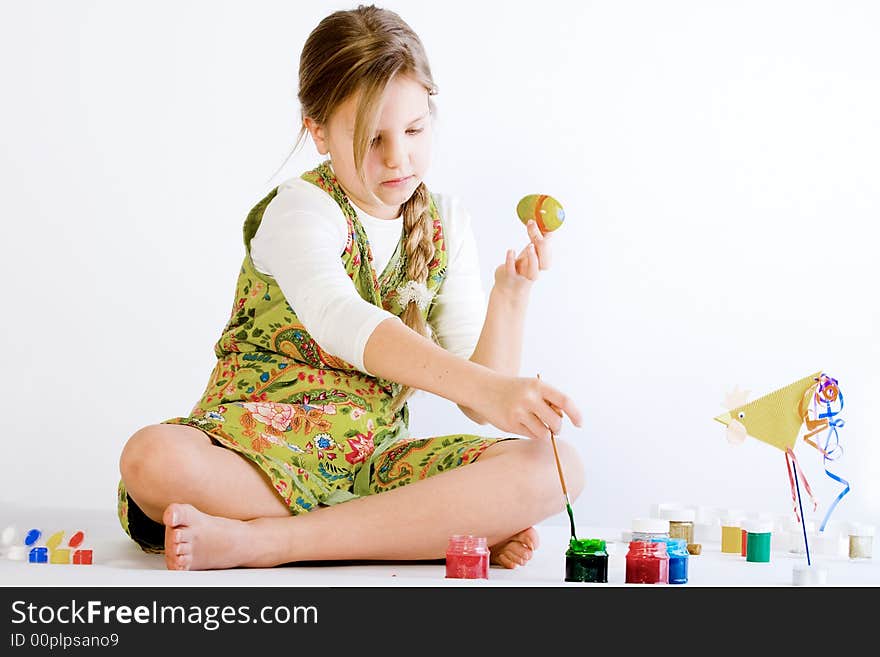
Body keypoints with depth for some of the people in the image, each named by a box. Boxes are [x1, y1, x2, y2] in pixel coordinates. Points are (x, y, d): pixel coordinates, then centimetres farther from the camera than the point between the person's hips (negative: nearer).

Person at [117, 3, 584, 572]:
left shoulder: (445, 225, 7)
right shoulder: (301, 211, -9)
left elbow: (480, 408, 2)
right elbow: (339, 319, -34)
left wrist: (511, 295, -14)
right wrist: (482, 385, -46)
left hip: (372, 464, 4)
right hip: (257, 454, -4)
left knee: (555, 467, -20)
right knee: (155, 461, -36)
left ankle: (258, 541, -25)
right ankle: (431, 530, -26)